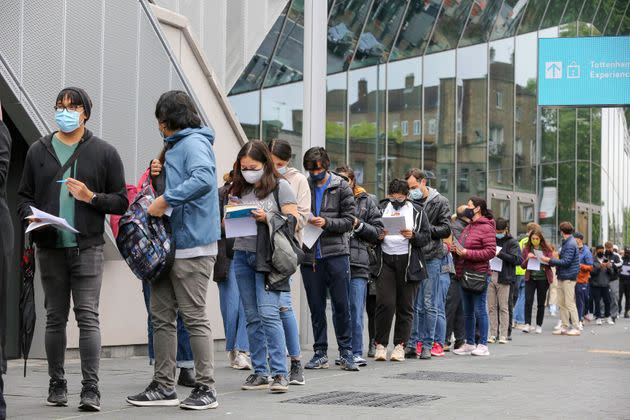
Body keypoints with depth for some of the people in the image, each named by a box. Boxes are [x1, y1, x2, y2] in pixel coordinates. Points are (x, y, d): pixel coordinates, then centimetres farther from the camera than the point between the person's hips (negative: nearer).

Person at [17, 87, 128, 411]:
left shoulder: (104, 153, 6)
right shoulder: (38, 151, 13)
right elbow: (24, 195, 15)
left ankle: (90, 388, -7)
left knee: (87, 316, -8)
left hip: (87, 248, -2)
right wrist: (30, 215, -6)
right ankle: (57, 384, 17)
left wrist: (91, 197, -12)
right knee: (55, 318, 8)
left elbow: (121, 201, 5)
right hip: (49, 248, 3)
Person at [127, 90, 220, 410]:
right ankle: (163, 386, 16)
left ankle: (206, 389, 3)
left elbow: (204, 180, -29)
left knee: (194, 317, -5)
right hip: (168, 244, 10)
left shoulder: (194, 143, -10)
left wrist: (164, 200, -25)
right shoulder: (175, 146, 21)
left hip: (192, 245, -10)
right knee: (161, 315, 10)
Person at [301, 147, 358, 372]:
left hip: (336, 253, -2)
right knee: (316, 307, 7)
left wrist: (326, 222, -17)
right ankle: (320, 353, 15)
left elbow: (349, 221, -2)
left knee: (341, 305, 0)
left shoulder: (341, 187, 3)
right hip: (309, 254, 2)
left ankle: (346, 352, 8)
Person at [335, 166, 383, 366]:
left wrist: (358, 225, -5)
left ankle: (357, 353, 1)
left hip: (358, 262, -1)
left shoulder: (366, 201, 10)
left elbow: (378, 231, 8)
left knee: (356, 311, -4)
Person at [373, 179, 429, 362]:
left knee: (405, 306, 2)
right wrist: (378, 235, -9)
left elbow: (427, 237, 4)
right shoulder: (381, 208, 9)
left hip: (408, 262, 0)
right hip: (386, 259, 0)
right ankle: (380, 344, 0)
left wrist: (413, 236, -14)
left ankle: (400, 345, 10)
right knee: (385, 303, -9)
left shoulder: (417, 211, 7)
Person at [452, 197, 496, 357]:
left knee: (479, 310, -6)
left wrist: (467, 253, -19)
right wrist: (457, 250, 4)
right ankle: (469, 344, 21)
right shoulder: (468, 227, 19)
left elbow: (491, 252, -17)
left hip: (479, 274, -9)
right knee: (468, 312, 13)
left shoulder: (486, 228, -9)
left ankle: (483, 345, -2)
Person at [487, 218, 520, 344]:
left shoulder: (512, 242, 0)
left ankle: (503, 335, 2)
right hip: (490, 277, 4)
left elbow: (516, 259, -12)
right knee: (492, 307, 5)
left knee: (503, 308, -1)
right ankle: (493, 334, 9)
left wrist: (499, 254, -17)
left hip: (504, 279, -4)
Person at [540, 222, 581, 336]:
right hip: (562, 277, 10)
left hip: (568, 278, -10)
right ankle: (564, 326, 16)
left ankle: (575, 328, -2)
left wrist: (550, 260, -15)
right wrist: (554, 263, 11)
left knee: (569, 303, -6)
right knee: (561, 303, 11)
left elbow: (566, 261, -19)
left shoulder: (570, 244, -14)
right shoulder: (566, 243, 16)